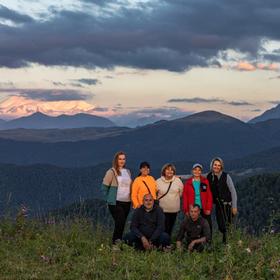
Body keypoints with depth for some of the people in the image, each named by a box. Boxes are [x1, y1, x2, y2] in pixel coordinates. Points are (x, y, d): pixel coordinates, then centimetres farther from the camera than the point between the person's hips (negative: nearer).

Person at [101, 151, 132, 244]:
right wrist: (109, 199, -3)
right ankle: (115, 243, -5)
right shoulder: (111, 172, -5)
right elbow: (104, 187, -4)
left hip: (126, 203, 6)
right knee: (120, 223, -14)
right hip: (115, 203, -6)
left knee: (122, 224, 8)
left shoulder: (128, 172, 13)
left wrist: (130, 198, 11)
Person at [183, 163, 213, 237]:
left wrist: (209, 208, -6)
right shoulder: (188, 183, 4)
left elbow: (209, 196, 2)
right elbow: (185, 198, 4)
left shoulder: (205, 181, 4)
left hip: (204, 210, 0)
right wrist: (186, 210, -2)